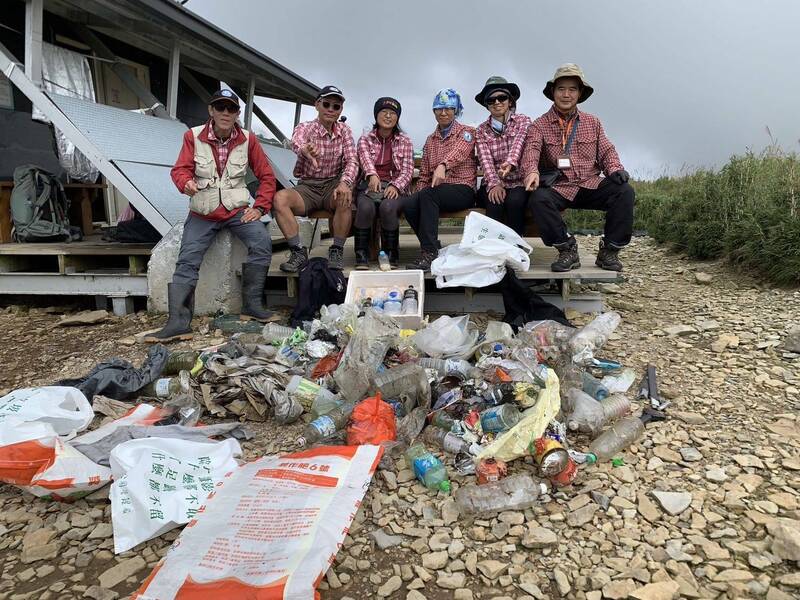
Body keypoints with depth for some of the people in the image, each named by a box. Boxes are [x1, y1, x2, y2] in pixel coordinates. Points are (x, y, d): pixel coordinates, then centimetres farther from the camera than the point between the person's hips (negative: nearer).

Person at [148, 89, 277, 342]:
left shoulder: (248, 139, 1)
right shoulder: (193, 136, -1)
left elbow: (266, 175, 5)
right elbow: (180, 169, -5)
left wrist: (260, 207, -5)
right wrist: (186, 182, -30)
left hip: (237, 209, 0)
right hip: (202, 212, 0)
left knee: (262, 243, -25)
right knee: (187, 261, -12)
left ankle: (252, 304, -14)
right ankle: (178, 321, -13)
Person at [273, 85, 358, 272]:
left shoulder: (344, 131, 5)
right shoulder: (304, 128, -4)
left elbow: (351, 161, -7)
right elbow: (296, 142, -30)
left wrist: (344, 183, -31)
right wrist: (304, 150, -57)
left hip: (333, 185, 1)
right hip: (307, 186, 0)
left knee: (345, 197, -34)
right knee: (280, 198, -29)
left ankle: (337, 251, -20)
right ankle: (299, 253, -22)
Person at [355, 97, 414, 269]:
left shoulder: (405, 142, 14)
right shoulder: (365, 139, 12)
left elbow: (407, 170, 1)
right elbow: (366, 159, -10)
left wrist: (395, 186, -20)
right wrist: (372, 175, -33)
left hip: (395, 187, 0)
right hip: (370, 186, 0)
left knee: (388, 207, -35)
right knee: (365, 207, -34)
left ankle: (391, 255, -20)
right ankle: (361, 256, -23)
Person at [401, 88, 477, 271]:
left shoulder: (466, 132, 5)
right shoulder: (430, 140, 22)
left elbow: (459, 151, -20)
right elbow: (424, 174, 21)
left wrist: (443, 165, -42)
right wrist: (418, 196, 3)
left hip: (462, 190, -5)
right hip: (436, 192, 5)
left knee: (428, 194, -35)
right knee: (407, 203, -25)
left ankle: (429, 252, -34)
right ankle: (432, 246, -14)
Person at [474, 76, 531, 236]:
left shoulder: (523, 121, 6)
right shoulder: (481, 130, 9)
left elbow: (518, 144, -16)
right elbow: (485, 160, -6)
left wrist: (510, 163, -39)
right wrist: (494, 184, -25)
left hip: (518, 183, -1)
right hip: (493, 184, 1)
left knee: (515, 201, -32)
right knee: (494, 202, -31)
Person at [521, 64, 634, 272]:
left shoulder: (593, 122, 18)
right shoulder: (540, 125, 7)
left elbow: (606, 151, 14)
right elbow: (531, 149, -12)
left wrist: (615, 169, -10)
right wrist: (532, 170, -36)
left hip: (591, 184, 3)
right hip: (558, 187, -2)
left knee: (625, 191, -24)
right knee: (538, 199, -35)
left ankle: (609, 250, -10)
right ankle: (567, 249, -17)